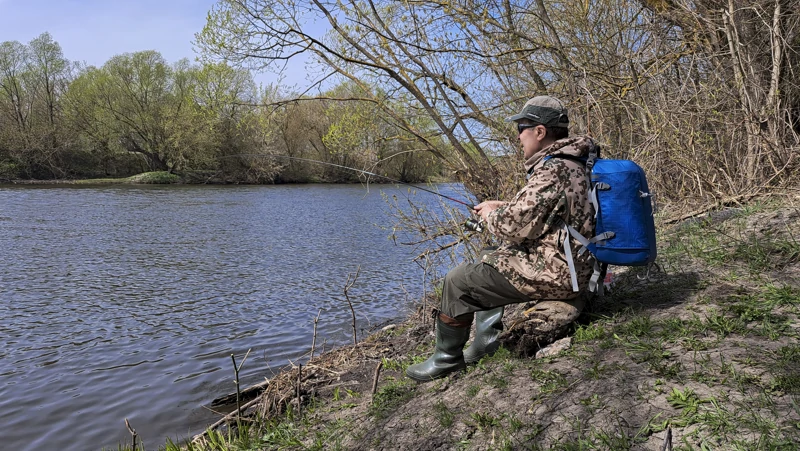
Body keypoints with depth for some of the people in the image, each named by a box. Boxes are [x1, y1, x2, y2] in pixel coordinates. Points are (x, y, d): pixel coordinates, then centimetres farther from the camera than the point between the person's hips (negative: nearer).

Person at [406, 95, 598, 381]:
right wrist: (501, 207, 12)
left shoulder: (552, 171, -23)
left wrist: (491, 215, -4)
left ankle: (446, 360, 16)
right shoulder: (573, 164, 11)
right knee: (485, 264, 27)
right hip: (568, 267, 11)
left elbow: (516, 227, -25)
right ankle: (486, 345, 27)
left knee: (458, 281, -1)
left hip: (550, 275, -11)